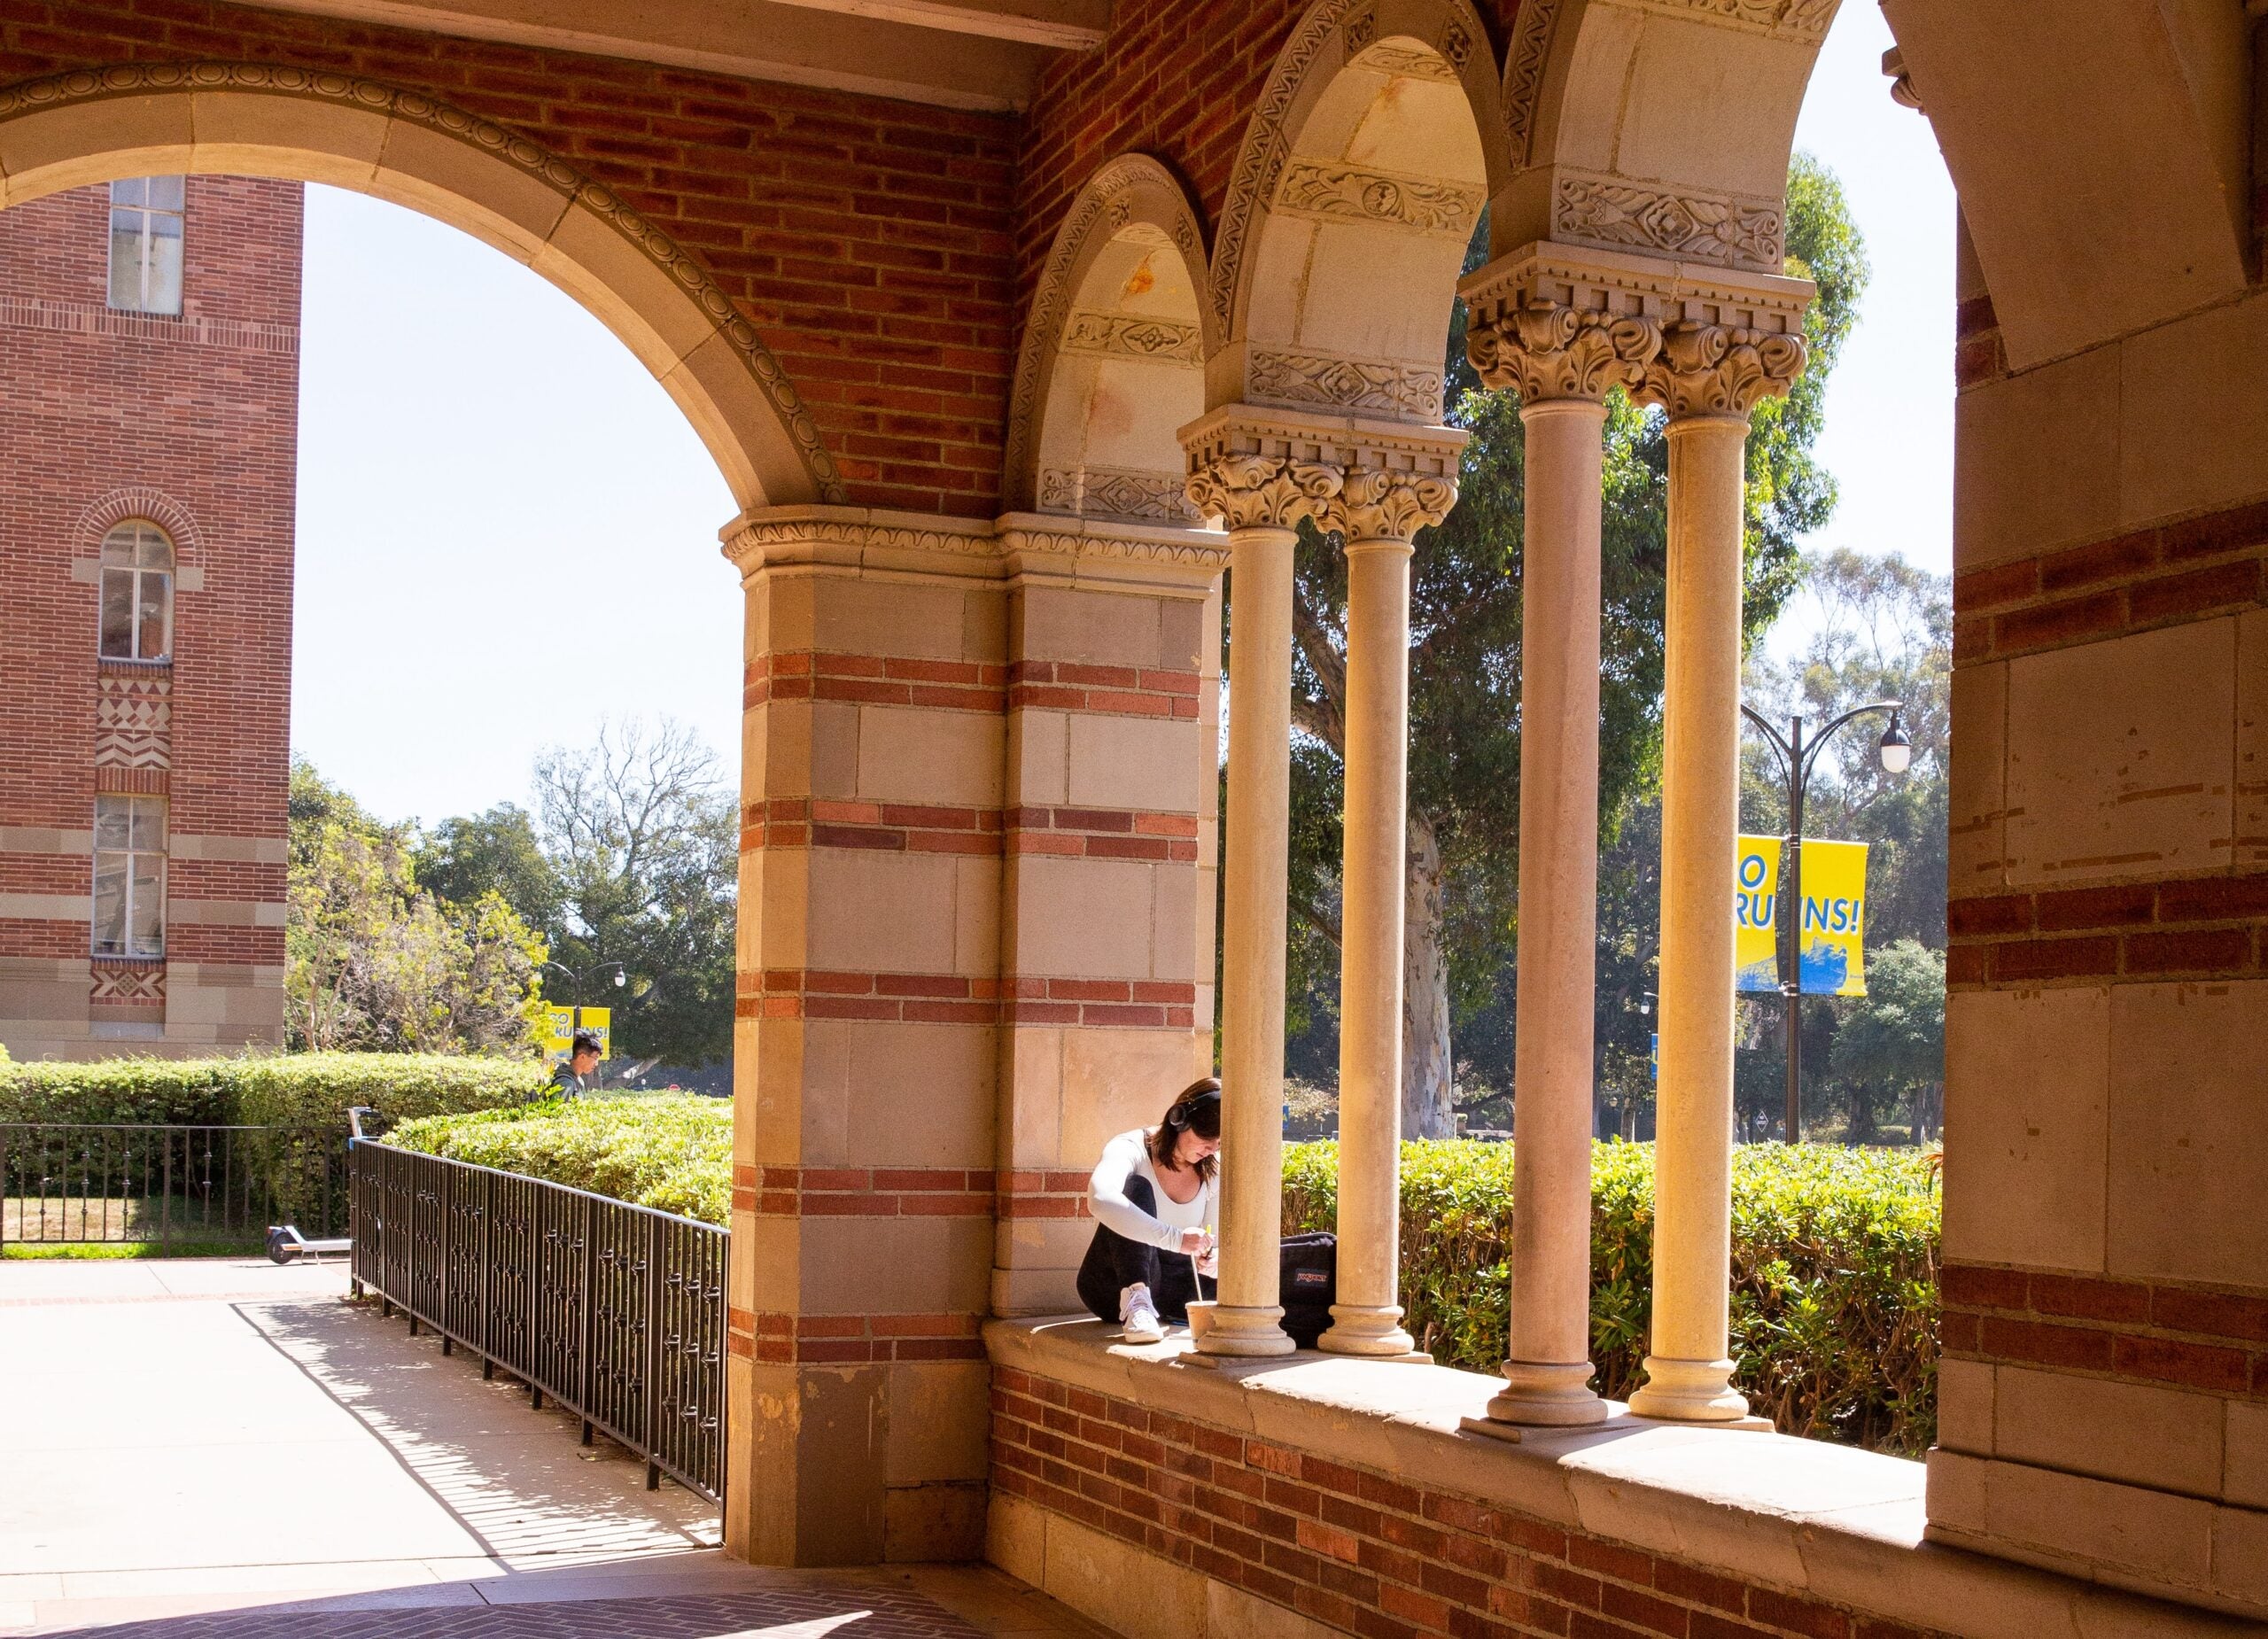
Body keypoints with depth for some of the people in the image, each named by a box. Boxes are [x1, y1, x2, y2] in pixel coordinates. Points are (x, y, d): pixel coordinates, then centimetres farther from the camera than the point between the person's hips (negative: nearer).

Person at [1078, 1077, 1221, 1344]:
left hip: (1172, 1286, 5)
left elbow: (1214, 1243, 5)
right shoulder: (1130, 1149, -15)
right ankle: (1136, 1303, -43)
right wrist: (1176, 1238, -46)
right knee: (1137, 1188, -29)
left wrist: (1213, 1261, -22)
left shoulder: (1214, 1170, 4)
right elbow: (1101, 1200, -39)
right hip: (1114, 1287, -5)